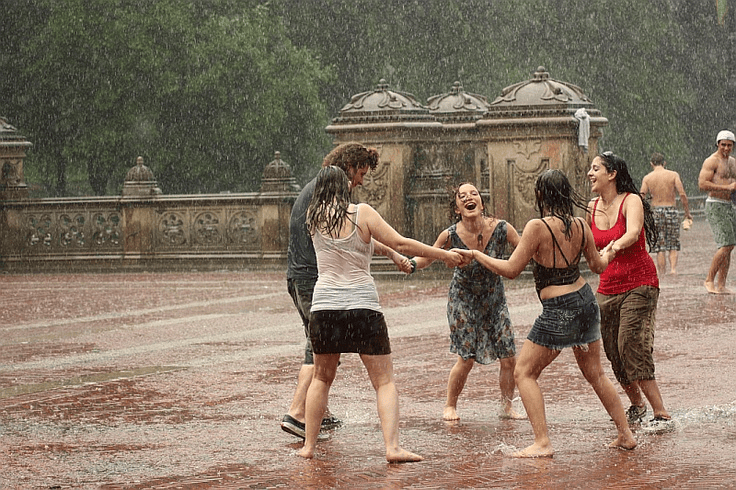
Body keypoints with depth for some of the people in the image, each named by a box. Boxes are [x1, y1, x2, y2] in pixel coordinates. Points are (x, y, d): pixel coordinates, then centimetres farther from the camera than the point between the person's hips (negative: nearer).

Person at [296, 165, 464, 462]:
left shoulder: (314, 217, 5)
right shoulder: (362, 213, -4)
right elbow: (400, 243, -6)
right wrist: (443, 255, 2)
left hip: (325, 304, 3)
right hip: (363, 304, -3)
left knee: (321, 378, 19)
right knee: (384, 381, 2)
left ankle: (309, 446, 17)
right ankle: (392, 447, -11)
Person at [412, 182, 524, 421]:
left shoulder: (501, 229, -19)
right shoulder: (450, 236, -19)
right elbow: (424, 260, -7)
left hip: (494, 300, 2)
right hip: (463, 301, -2)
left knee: (509, 359, -1)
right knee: (466, 359, -6)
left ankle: (507, 405, 23)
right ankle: (450, 406, 17)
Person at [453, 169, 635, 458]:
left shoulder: (538, 227, -18)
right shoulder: (580, 226, 1)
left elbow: (511, 270, -16)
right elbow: (597, 266, 16)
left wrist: (475, 255, -3)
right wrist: (607, 254, 39)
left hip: (558, 311, -7)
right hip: (585, 300, 7)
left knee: (524, 373, 3)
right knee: (595, 374, 20)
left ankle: (542, 443, -6)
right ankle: (625, 435, 25)